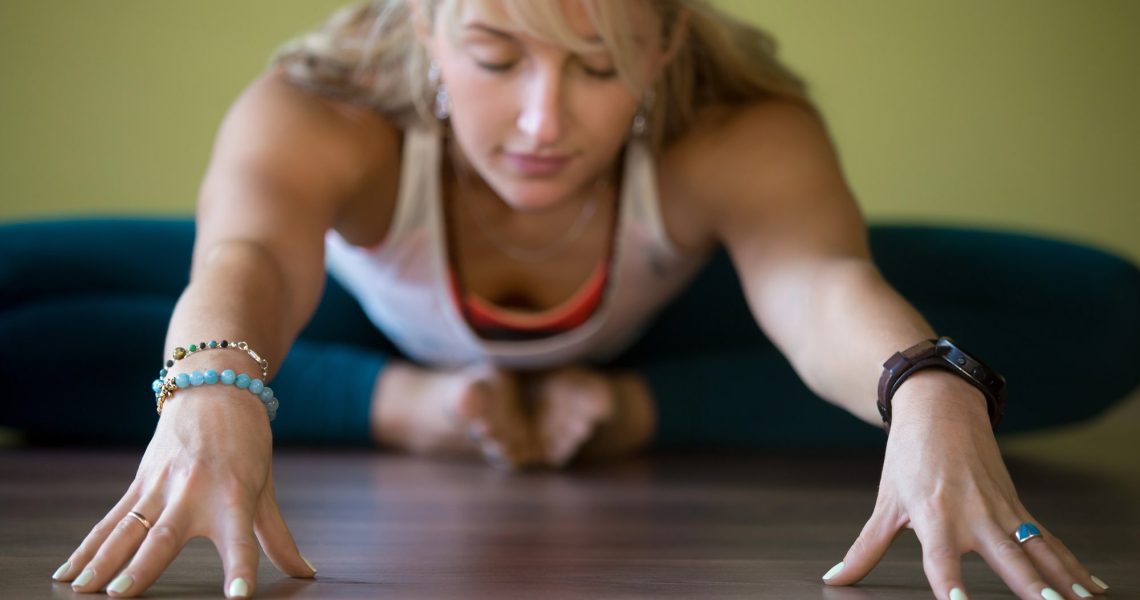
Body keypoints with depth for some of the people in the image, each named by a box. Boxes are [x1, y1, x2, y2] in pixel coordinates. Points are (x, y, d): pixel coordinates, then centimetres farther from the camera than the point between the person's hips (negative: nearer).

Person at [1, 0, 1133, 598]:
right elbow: (248, 254, -58)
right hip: (372, 333, 0)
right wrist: (212, 388, -78)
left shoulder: (745, 134, -37)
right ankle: (402, 397, -10)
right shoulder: (315, 115, -39)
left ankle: (643, 406, -6)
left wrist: (933, 393, -75)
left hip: (651, 349, 1)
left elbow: (820, 280, -55)